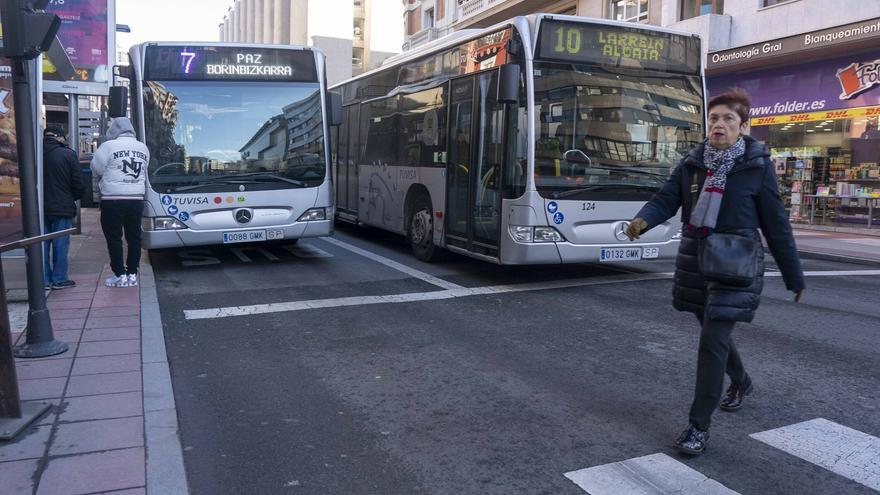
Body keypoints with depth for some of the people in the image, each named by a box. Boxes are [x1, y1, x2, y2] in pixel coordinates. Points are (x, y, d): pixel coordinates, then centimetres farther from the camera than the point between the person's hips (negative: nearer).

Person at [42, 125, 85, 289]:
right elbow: (79, 185, -10)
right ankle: (59, 279, 8)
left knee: (42, 243, 11)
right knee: (60, 244, 4)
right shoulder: (68, 154, -10)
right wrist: (72, 198, 8)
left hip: (40, 208, 4)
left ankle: (44, 280, 15)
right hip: (62, 208, -4)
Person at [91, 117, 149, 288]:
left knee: (114, 238, 3)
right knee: (134, 237, 9)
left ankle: (120, 275, 4)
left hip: (113, 200, -5)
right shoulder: (143, 148, 8)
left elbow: (97, 168, -1)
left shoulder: (109, 146, -8)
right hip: (136, 199, 5)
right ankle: (132, 274, 12)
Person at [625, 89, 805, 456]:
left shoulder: (757, 166, -7)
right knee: (714, 331, 21)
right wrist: (643, 220, -30)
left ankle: (699, 426, 0)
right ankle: (740, 382, 50)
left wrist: (794, 277, 2)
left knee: (713, 341, -10)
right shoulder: (691, 164, 3)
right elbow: (665, 200, -7)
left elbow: (776, 224, -4)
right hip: (695, 262, 5)